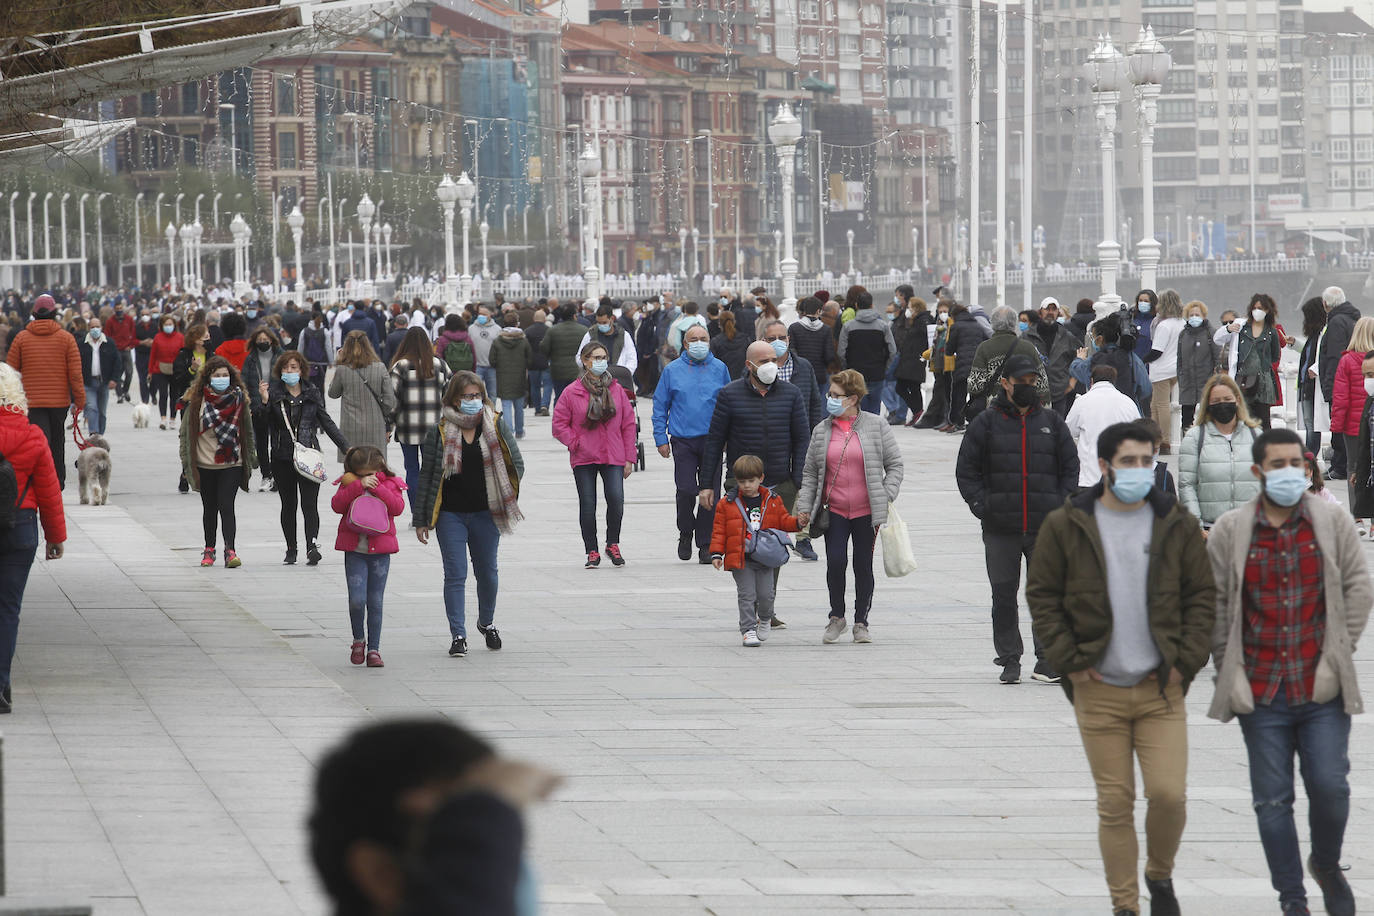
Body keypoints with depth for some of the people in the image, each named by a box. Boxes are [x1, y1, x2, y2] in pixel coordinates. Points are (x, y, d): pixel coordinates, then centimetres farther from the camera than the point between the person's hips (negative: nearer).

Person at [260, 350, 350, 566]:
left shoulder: (312, 393, 8)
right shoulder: (274, 391, 2)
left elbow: (327, 422, 15)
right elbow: (259, 411, -14)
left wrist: (346, 448, 13)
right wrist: (263, 401, -36)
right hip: (282, 457, 0)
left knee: (309, 504, -12)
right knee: (288, 505, 8)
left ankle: (312, 546, -23)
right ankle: (290, 550, 15)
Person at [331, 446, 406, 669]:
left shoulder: (390, 484, 5)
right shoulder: (349, 485, 5)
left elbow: (397, 507, -10)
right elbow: (337, 504, -11)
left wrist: (377, 488, -15)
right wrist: (359, 486, -18)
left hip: (380, 551, 0)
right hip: (354, 550, 0)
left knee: (375, 602, 4)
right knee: (356, 600, -11)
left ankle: (374, 649, 13)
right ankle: (359, 640, 14)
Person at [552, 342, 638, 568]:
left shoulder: (617, 391, 6)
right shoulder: (571, 393, -1)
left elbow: (628, 425, 9)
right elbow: (559, 424, 4)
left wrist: (629, 458, 6)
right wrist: (575, 443, -8)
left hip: (613, 457, 1)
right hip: (583, 459, -1)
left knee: (616, 499, -14)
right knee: (587, 505, 1)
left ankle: (613, 544, 7)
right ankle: (592, 552, 12)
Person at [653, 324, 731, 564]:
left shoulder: (719, 369, 7)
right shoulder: (673, 370, 5)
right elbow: (660, 406, 8)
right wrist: (661, 438, 1)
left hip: (712, 440, 1)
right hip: (683, 440, -1)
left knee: (711, 494, -1)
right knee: (686, 490, -9)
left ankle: (706, 545, 8)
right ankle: (685, 533, 16)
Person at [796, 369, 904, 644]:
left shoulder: (877, 427, 0)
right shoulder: (821, 430, 8)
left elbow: (894, 464, 3)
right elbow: (810, 472, 12)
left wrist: (886, 497, -7)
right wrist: (805, 507, 5)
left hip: (866, 510, -1)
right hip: (834, 510, 1)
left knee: (863, 565, 4)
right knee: (835, 561, -12)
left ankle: (861, 622, 16)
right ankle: (836, 617, 6)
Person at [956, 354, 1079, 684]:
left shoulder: (1051, 422, 10)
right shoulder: (986, 423, 5)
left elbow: (1070, 468, 15)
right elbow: (966, 470, 6)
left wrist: (1061, 505, 2)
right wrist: (980, 505, -6)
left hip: (1046, 527, 1)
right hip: (1000, 529, -1)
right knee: (1004, 596, 3)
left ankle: (1047, 660, 5)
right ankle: (1009, 660, 11)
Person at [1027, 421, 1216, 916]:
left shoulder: (1177, 525, 5)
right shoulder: (1065, 526, 1)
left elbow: (1202, 596, 9)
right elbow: (1042, 597, 5)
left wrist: (1185, 661, 0)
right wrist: (1069, 662, -3)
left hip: (1161, 689, 1)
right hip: (1099, 690, -1)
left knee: (1169, 795, -9)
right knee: (1115, 805, 1)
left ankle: (1160, 875, 19)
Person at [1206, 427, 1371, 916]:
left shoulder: (1332, 522, 2)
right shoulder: (1230, 531, 0)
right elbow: (1214, 603, 4)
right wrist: (1229, 669, 0)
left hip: (1322, 690, 0)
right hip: (1262, 690, 0)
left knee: (1330, 786, -6)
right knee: (1272, 801, 3)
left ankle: (1327, 865, 24)